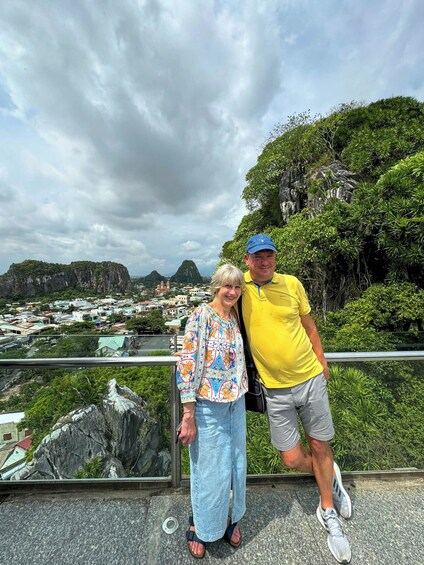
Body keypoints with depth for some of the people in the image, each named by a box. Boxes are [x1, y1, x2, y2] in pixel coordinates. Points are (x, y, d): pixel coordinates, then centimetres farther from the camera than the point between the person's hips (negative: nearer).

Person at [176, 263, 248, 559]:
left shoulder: (235, 318, 3)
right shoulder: (201, 315, -18)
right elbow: (187, 363, -19)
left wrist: (241, 394, 11)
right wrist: (188, 416, -17)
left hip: (236, 404, 6)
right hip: (208, 406, -6)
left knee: (235, 464, 22)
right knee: (210, 469, 14)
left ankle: (229, 516, 51)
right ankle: (199, 525, 45)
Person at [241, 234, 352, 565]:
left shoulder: (292, 283, -3)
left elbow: (308, 325, 7)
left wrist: (321, 361, 12)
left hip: (311, 378, 1)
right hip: (276, 389, 0)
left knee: (320, 447, 16)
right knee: (292, 459, 8)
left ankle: (329, 514, 47)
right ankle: (331, 476, 42)